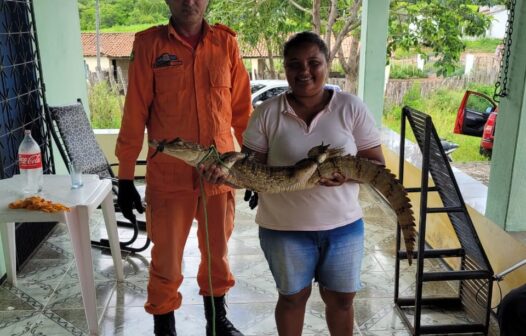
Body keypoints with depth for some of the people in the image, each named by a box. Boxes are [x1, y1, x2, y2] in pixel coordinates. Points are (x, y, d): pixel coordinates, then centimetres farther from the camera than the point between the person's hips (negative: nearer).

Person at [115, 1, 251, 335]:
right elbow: (134, 115, -4)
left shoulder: (226, 42, 2)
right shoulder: (149, 44, -4)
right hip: (169, 174, -2)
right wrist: (126, 177, -4)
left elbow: (242, 109, 4)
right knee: (167, 258, 10)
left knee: (218, 252, 18)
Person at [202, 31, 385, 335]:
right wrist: (226, 172, -26)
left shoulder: (352, 108, -5)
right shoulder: (267, 113, -5)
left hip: (343, 225, 1)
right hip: (284, 228, 0)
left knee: (341, 299, 17)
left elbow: (377, 165, -4)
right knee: (293, 296, 18)